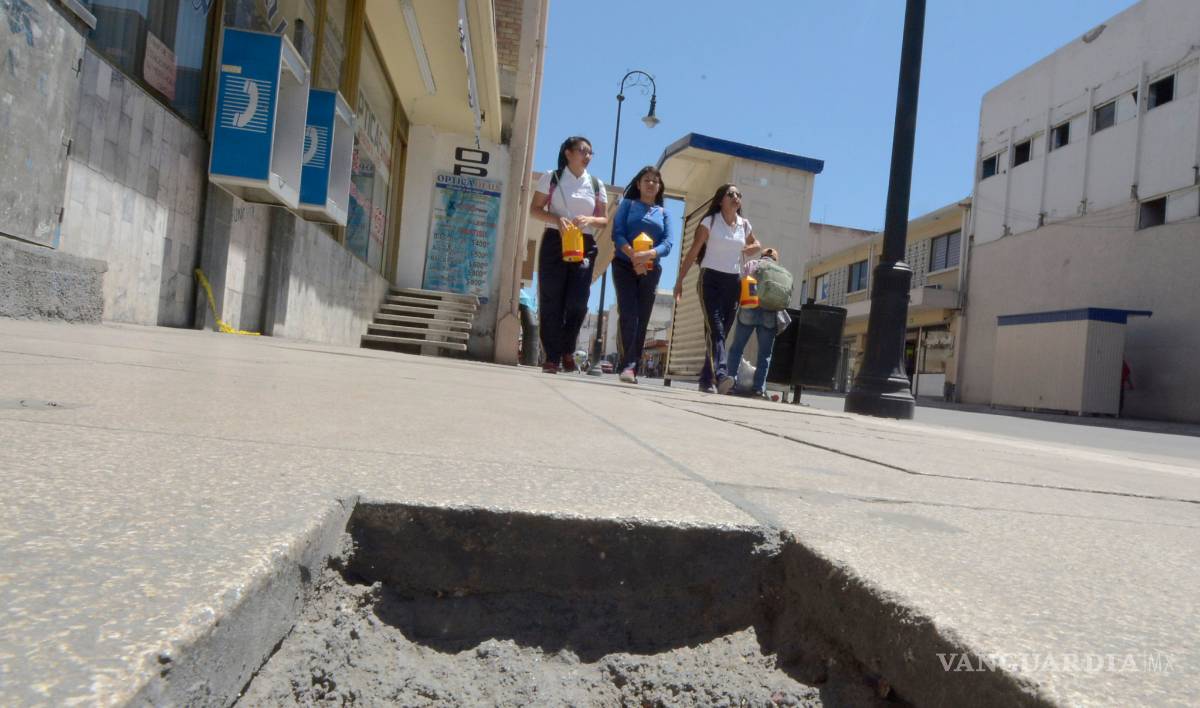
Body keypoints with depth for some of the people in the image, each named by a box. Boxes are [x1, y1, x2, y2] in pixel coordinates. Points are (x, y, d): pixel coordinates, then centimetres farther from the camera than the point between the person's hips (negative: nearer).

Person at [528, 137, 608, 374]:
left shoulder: (596, 184, 12)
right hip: (554, 242, -2)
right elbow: (534, 209, 3)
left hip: (584, 246, 2)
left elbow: (605, 220, 12)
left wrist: (589, 220, -10)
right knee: (551, 301, -5)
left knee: (578, 302, -7)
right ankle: (552, 357, 1)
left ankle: (567, 351, 12)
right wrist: (557, 219, -15)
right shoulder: (551, 178, 5)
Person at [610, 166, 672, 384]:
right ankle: (627, 365, -19)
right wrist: (633, 255, -22)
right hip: (625, 265, -3)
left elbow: (667, 243, 1)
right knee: (627, 315, -15)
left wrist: (649, 254, -20)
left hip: (651, 270, 3)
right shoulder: (628, 204, 10)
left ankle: (633, 368, 3)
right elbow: (617, 233, -5)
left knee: (642, 319, 0)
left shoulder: (664, 213, 16)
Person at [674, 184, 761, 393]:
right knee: (715, 329, -19)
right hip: (711, 279, -5)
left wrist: (744, 251, 7)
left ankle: (707, 380, 8)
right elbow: (693, 253, -3)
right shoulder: (710, 222, -2)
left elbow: (755, 245, 30)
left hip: (733, 282, 5)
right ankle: (721, 375, -32)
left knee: (721, 331, 3)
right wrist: (679, 281, -6)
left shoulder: (744, 225, 11)